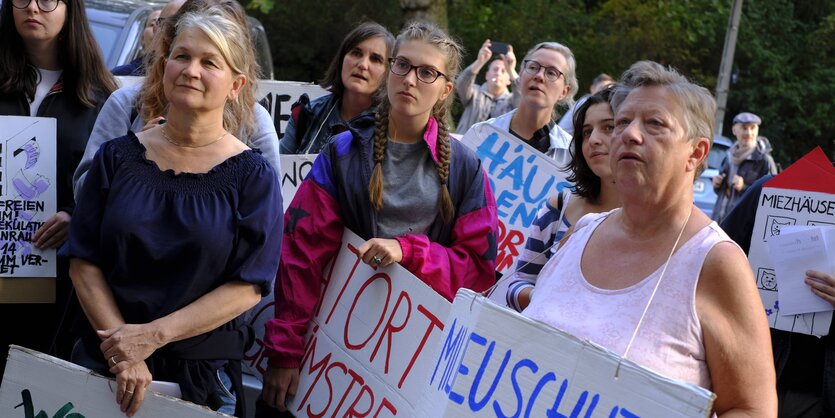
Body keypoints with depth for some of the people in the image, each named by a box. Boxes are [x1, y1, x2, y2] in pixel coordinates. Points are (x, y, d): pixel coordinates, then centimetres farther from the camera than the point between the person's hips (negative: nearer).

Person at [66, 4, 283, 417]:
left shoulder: (253, 175, -6)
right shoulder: (116, 157, 1)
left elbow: (247, 287, -11)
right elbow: (84, 263, -1)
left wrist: (153, 334, -18)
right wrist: (121, 348, -15)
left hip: (203, 375, -2)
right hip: (101, 360, 2)